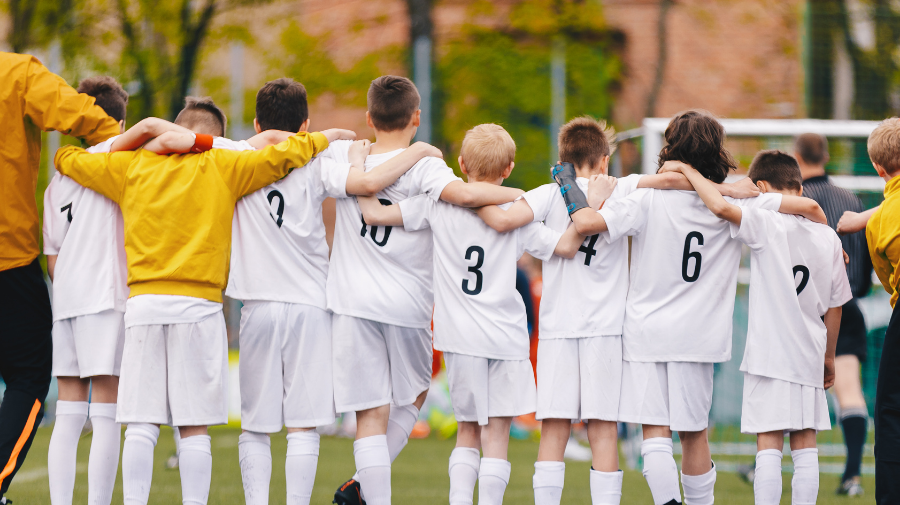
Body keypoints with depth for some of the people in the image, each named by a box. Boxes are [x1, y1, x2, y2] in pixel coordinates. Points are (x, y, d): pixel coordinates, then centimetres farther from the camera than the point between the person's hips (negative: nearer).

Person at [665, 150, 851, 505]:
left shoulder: (766, 225, -9)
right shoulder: (828, 238, 7)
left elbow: (721, 206, -26)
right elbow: (835, 305, 13)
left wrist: (687, 170, -11)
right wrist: (828, 356, 24)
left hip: (769, 353, -5)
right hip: (809, 356, 5)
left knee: (768, 446, -5)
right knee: (805, 447, 8)